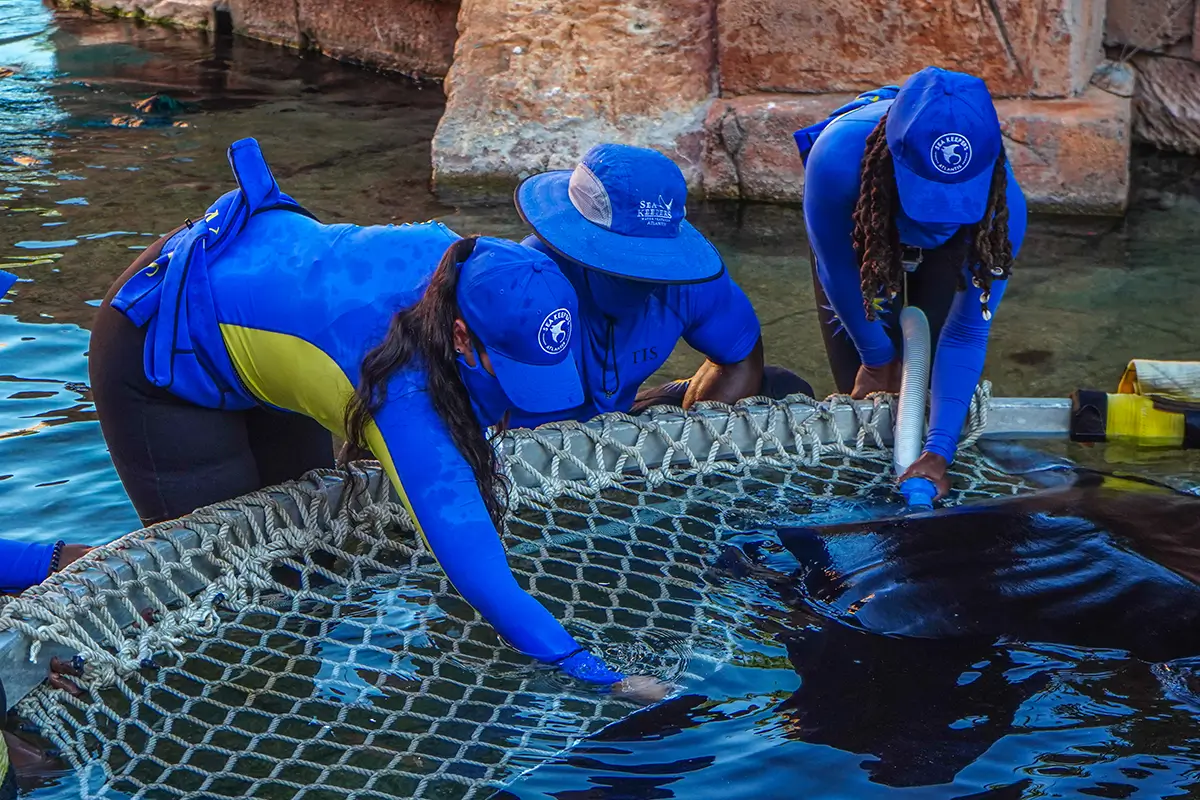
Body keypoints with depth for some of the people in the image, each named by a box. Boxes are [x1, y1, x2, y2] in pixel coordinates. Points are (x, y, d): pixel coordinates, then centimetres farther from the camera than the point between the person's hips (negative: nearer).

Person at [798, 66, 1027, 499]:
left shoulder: (1003, 207, -44)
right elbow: (836, 270, -26)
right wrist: (876, 357, -10)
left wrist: (939, 451, -40)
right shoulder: (837, 158, -49)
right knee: (863, 388, -2)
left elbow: (967, 334, -34)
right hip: (861, 221, 0)